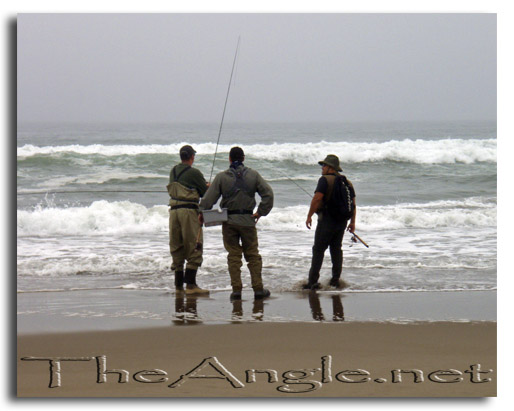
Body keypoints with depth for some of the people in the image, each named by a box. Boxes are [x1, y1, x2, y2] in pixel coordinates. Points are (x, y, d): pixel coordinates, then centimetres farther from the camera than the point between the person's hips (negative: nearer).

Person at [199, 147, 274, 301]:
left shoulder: (221, 177, -3)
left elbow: (209, 198, -7)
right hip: (248, 220, 1)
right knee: (253, 255, 8)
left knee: (233, 256, 4)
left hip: (229, 220, 0)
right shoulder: (253, 175, 1)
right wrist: (261, 212, 4)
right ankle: (258, 289, 6)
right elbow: (268, 193, -4)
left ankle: (236, 289, 0)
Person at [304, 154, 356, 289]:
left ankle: (313, 281, -6)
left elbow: (317, 198, -18)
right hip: (342, 221, 7)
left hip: (327, 220, -7)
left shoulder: (325, 180, -10)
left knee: (318, 249, -3)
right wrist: (352, 222, 18)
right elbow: (353, 203, 13)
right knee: (336, 248, 15)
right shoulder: (347, 182, 12)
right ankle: (336, 279, 13)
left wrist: (309, 216, -13)